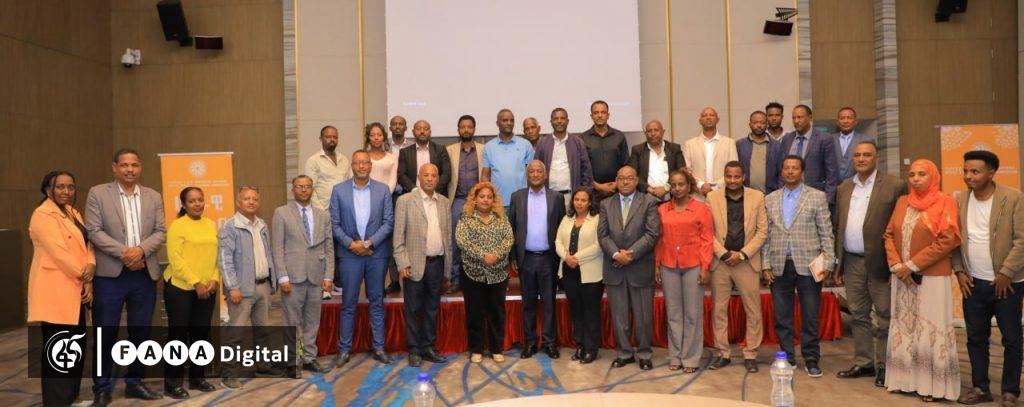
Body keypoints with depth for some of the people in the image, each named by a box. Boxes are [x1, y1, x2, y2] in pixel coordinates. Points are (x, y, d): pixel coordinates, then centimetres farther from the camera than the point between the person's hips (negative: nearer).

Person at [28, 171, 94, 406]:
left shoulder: (73, 213, 15)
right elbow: (59, 253, -18)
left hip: (75, 290, 9)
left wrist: (91, 267, -9)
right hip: (55, 291, -8)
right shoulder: (42, 215, -11)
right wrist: (84, 278, -12)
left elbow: (86, 244, 10)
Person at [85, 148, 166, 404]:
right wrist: (123, 253, -15)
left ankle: (134, 383, 23)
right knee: (105, 334, 2)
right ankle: (102, 388, 15)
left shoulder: (153, 197, 10)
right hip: (110, 274, -3)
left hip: (144, 275, 3)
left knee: (140, 333, 10)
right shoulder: (97, 194, 1)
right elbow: (94, 231, -6)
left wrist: (141, 250, -14)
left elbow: (161, 232, 4)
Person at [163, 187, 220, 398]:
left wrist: (214, 279, -4)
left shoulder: (211, 225, 10)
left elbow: (218, 255, 10)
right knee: (178, 334, 1)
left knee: (201, 333, 11)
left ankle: (197, 377, 23)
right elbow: (175, 259, -14)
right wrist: (196, 283, -17)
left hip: (207, 289, 5)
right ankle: (172, 382, 11)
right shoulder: (177, 225, -7)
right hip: (180, 287, -5)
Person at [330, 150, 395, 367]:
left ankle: (379, 348, 17)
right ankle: (344, 349, 15)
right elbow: (334, 223, 1)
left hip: (377, 253, 1)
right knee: (348, 304, 5)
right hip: (349, 254, -1)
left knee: (377, 302, 9)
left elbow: (388, 222, -1)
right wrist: (351, 244, -11)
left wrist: (368, 243, -11)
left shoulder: (383, 190, 2)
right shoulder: (339, 190, 2)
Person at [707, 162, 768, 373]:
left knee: (753, 310, 3)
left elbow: (762, 231, 0)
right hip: (720, 261, 1)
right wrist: (724, 254, -8)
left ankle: (750, 354, 14)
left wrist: (742, 254, -8)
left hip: (748, 261, 0)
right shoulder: (712, 197, 2)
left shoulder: (757, 197, 2)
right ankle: (722, 353, 16)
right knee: (719, 310, 5)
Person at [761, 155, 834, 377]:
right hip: (779, 266, 2)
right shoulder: (770, 199, 11)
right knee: (782, 317, 7)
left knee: (810, 316, 3)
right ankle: (787, 358, 18)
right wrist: (766, 265, 3)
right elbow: (766, 234, 10)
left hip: (807, 264, -2)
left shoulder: (817, 197, 4)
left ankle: (811, 359, 14)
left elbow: (826, 233, 2)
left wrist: (827, 263, -6)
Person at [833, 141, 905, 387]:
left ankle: (884, 366, 14)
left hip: (879, 262, -5)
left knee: (885, 316, 4)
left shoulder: (894, 186, -5)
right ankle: (863, 363, 23)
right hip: (852, 262, 5)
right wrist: (838, 263, 13)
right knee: (858, 315, 12)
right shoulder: (844, 188, 12)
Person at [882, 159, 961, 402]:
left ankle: (932, 385, 7)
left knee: (930, 330, -2)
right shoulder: (902, 202, 11)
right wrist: (897, 266, -6)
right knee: (903, 328, 8)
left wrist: (912, 266, -13)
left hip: (932, 278, -5)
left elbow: (946, 241, -12)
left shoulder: (945, 203, -3)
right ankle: (907, 378, 17)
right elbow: (889, 235, 9)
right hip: (902, 277, 5)